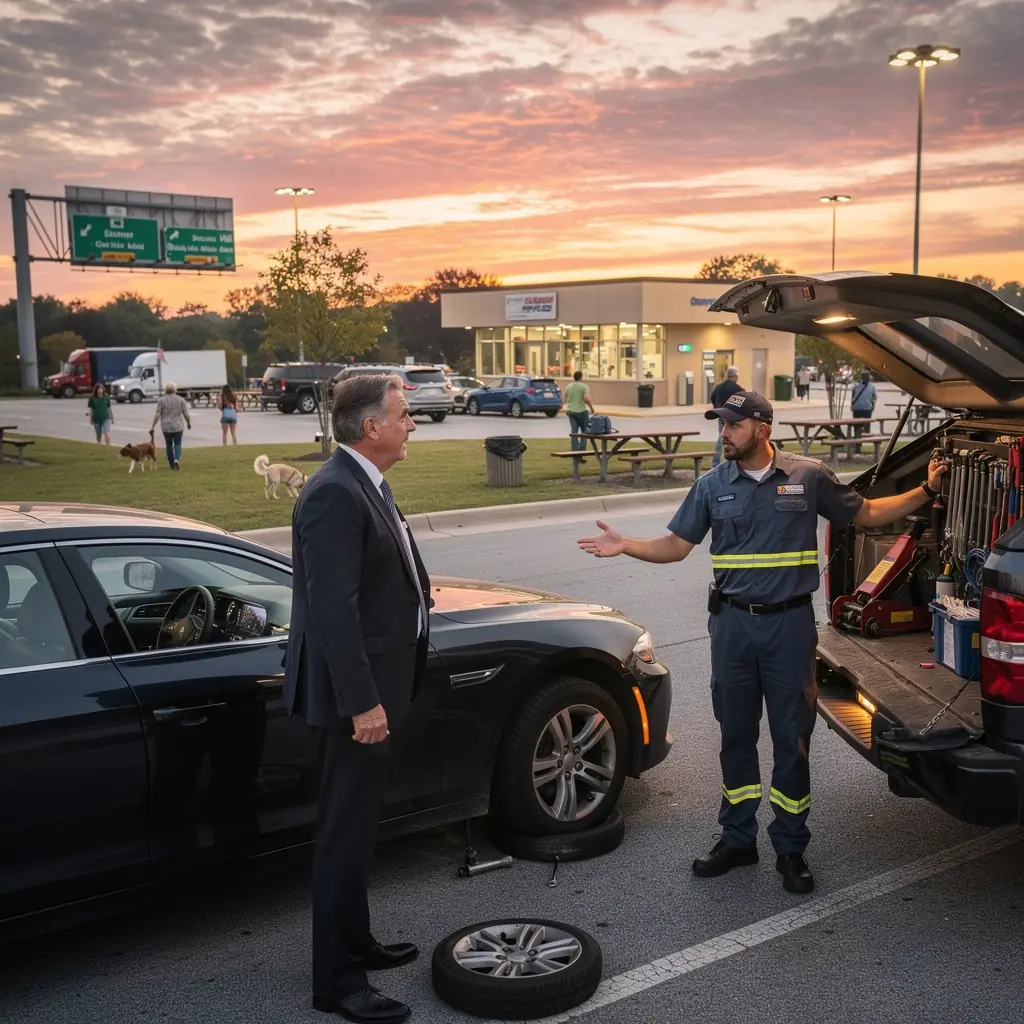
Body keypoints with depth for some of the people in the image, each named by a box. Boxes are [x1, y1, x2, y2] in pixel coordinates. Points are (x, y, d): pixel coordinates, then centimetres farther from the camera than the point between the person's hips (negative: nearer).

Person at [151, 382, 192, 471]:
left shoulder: (161, 400, -4)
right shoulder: (180, 399, -2)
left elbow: (157, 415, -7)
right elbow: (186, 413, -2)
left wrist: (153, 426, -2)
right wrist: (189, 423, 13)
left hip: (166, 426, 0)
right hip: (178, 426, 0)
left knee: (169, 444, 13)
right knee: (177, 444, 7)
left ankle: (172, 464, 18)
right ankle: (177, 459, -17)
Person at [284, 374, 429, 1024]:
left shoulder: (367, 485, 10)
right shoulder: (335, 494, -21)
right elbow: (333, 609, -25)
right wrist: (361, 702, -25)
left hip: (377, 685, 10)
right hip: (356, 691, -10)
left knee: (359, 824, 21)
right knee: (346, 834, 1)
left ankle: (355, 943, 36)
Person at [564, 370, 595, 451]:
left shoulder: (568, 387, 8)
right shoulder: (584, 386, -9)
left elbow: (565, 400, 13)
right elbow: (587, 399, -21)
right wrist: (591, 407, -9)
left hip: (571, 411, 4)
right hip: (581, 411, -4)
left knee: (574, 432, 4)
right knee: (584, 431, 9)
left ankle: (575, 450, -1)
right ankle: (582, 449, 0)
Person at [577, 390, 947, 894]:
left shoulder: (808, 476, -2)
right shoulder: (712, 486, 4)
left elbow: (865, 514, 8)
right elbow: (676, 545, 5)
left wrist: (924, 492, -2)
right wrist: (625, 546, -10)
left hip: (790, 624, -2)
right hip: (732, 625, 2)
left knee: (792, 739, 4)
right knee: (736, 735, 11)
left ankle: (790, 848, 17)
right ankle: (737, 838, 25)